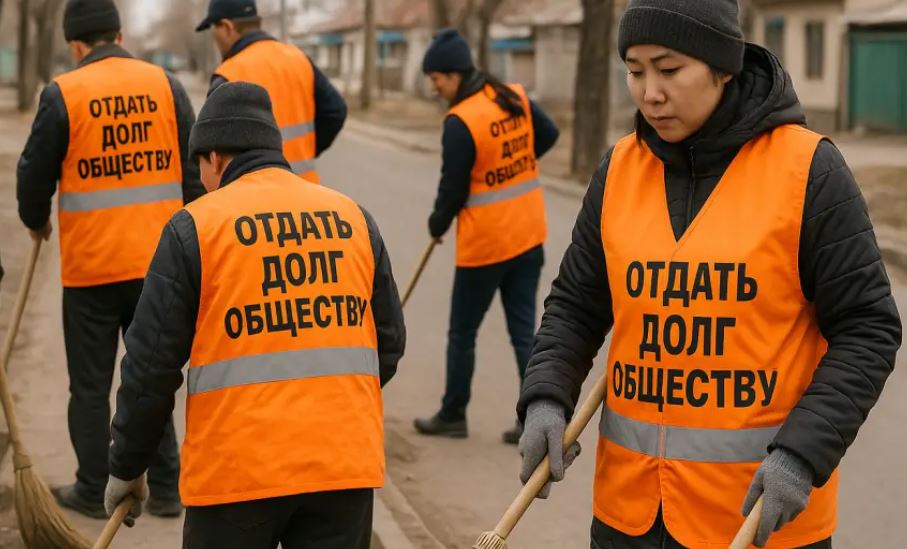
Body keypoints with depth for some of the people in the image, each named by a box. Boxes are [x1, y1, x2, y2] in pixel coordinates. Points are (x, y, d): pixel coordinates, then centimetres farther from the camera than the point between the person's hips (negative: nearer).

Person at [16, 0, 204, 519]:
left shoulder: (63, 94, -8)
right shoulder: (166, 85, 0)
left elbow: (35, 172, 0)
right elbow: (195, 170, 4)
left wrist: (37, 221, 20)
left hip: (91, 266, -3)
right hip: (158, 262, 3)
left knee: (90, 384, 11)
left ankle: (91, 491, 19)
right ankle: (166, 490, 18)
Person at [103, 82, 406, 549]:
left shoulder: (195, 226, -4)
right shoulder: (354, 219, 8)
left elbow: (152, 361, -3)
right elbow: (389, 342, 13)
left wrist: (127, 467, 9)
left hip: (236, 470, -3)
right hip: (345, 465, 3)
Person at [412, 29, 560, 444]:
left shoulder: (460, 121, -20)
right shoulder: (516, 98, 0)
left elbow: (453, 188, -13)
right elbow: (548, 135, 16)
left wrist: (437, 226, 5)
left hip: (484, 244, -6)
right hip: (529, 236, 6)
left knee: (462, 333, 11)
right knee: (524, 332, 9)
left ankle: (452, 415, 23)